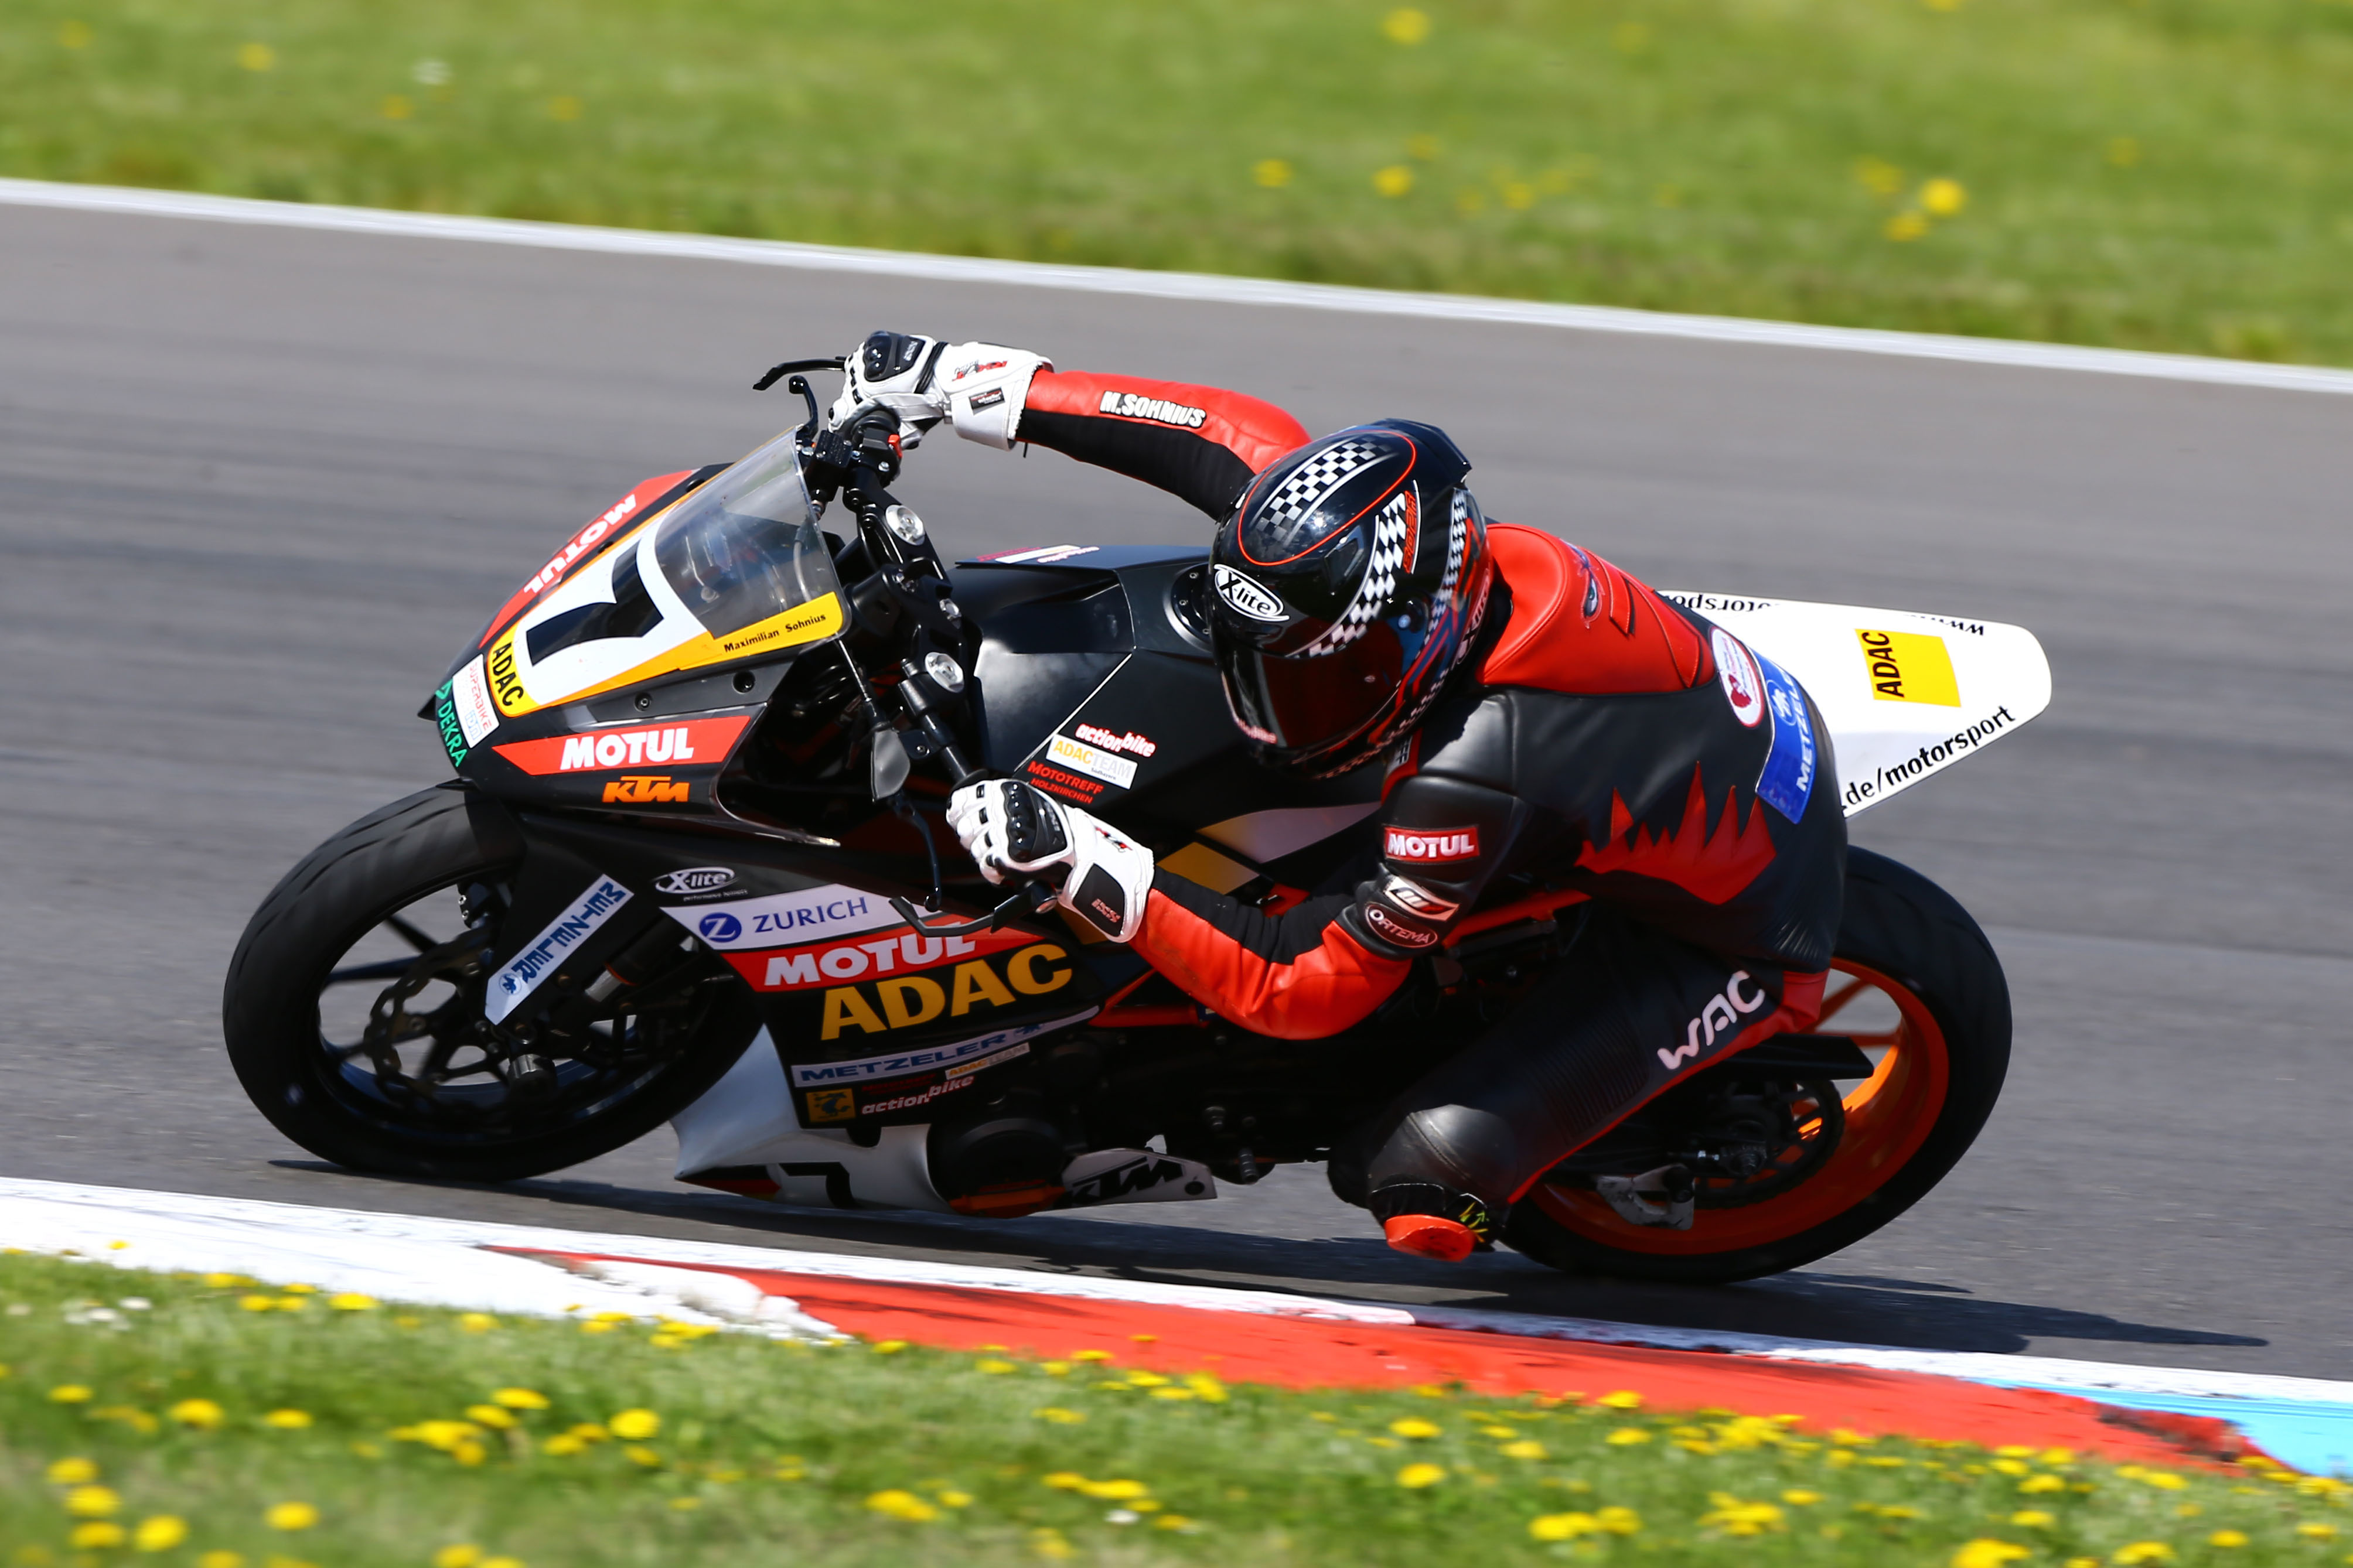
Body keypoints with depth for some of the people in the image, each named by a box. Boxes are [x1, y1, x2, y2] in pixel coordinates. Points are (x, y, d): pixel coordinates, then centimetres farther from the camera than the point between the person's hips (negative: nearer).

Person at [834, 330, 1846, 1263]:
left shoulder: (1469, 782, -39)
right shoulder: (1491, 559, -20)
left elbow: (1308, 993, -28)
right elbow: (1245, 437, -5)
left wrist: (1076, 861, -31)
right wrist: (979, 386, -7)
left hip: (1735, 943, -8)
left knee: (1422, 1185, -18)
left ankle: (1669, 1167, 8)